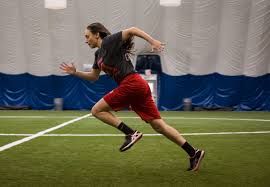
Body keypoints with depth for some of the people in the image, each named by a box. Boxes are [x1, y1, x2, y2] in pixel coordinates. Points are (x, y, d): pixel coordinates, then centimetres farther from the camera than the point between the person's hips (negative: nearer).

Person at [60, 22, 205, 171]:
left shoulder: (108, 42, -2)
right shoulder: (98, 54, 23)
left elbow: (132, 30, -11)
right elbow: (94, 76, 31)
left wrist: (152, 41, -20)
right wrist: (75, 72, 20)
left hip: (131, 83, -9)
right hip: (138, 86, 9)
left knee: (97, 110, -2)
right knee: (159, 126, 5)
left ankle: (131, 133, -9)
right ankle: (194, 153, 5)